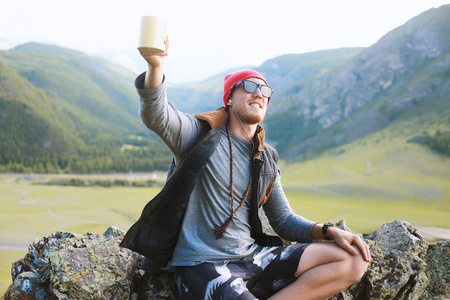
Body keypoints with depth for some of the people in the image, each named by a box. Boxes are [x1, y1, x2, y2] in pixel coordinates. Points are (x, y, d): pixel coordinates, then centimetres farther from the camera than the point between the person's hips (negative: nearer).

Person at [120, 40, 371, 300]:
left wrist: (330, 231, 0)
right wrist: (156, 65, -41)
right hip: (203, 265, -6)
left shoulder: (266, 159, 14)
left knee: (353, 260, -5)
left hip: (252, 257, 7)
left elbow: (284, 219, 17)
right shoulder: (200, 134, -1)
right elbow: (156, 115, -22)